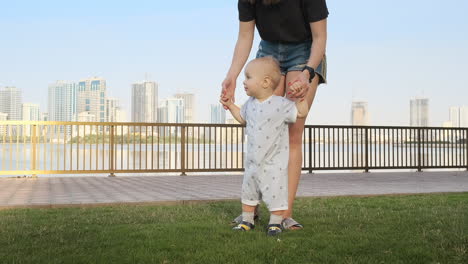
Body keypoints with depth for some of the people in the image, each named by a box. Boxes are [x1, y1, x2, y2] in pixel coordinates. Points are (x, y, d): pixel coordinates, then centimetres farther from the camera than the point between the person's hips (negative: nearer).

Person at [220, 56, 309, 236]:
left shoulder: (280, 104, -17)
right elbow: (242, 118, 23)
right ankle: (247, 221, 31)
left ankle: (275, 223, 16)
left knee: (275, 194, -1)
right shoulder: (250, 104, 4)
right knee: (248, 192, 16)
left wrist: (300, 96, -26)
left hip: (274, 162, -7)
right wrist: (230, 105, 17)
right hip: (253, 160, 7)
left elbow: (301, 113, -16)